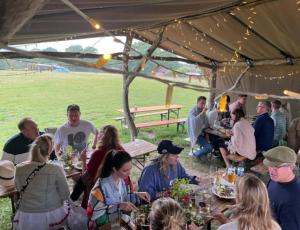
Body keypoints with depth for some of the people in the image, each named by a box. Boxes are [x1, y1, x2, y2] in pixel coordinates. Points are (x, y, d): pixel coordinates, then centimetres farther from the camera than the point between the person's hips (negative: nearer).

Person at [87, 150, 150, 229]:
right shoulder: (102, 185, -23)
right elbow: (97, 216, -22)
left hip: (119, 221, 6)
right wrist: (119, 207, -28)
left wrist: (136, 195, -4)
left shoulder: (122, 180, -4)